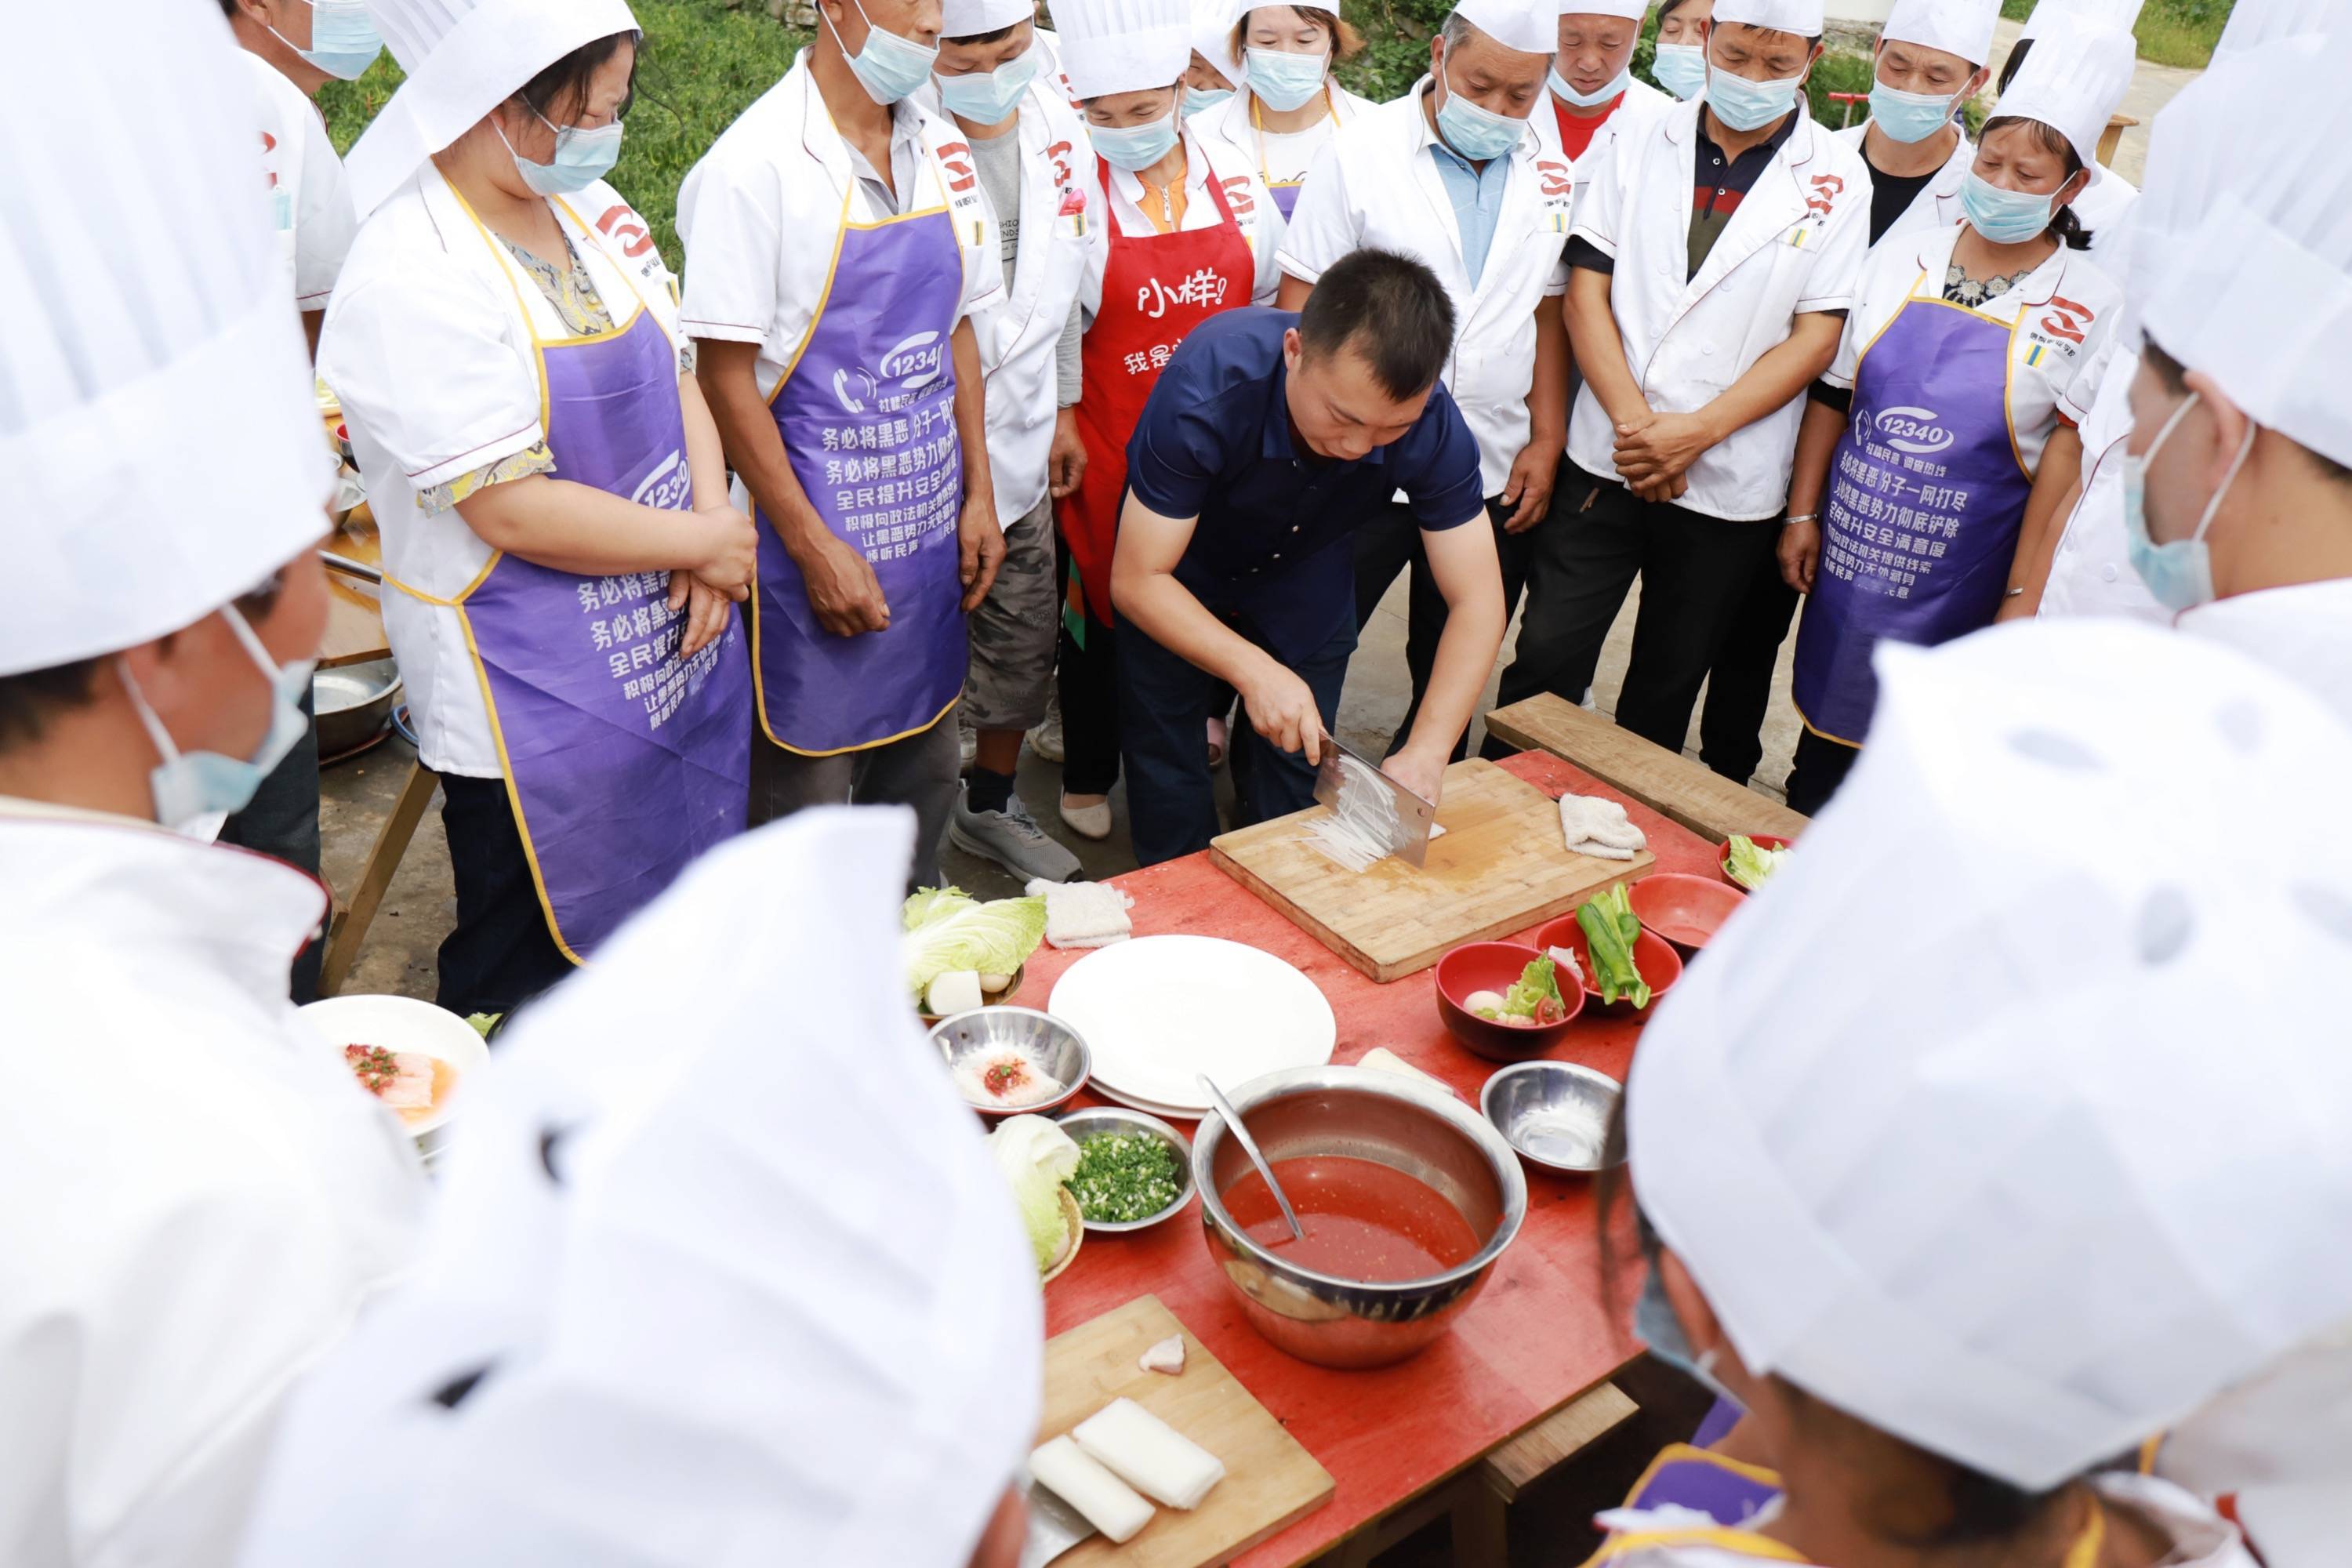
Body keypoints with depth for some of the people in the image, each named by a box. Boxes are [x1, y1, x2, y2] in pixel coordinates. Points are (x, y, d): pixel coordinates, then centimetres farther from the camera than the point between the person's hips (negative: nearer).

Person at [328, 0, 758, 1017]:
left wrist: (711, 529, -8)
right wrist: (706, 542, -14)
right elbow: (513, 510, -23)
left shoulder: (593, 209, 4)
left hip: (674, 639, 8)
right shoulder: (410, 279, -21)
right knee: (530, 979, 9)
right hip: (533, 696, -8)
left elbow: (677, 378, 8)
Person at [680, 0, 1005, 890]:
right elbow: (726, 376, -15)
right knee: (807, 792, 5)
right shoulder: (755, 164, -15)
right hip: (814, 536, -6)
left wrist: (978, 494, 8)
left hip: (930, 526, 6)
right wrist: (814, 548, -17)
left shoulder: (942, 151, 6)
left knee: (924, 768, 17)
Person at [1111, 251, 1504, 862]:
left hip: (1307, 577, 2)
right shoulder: (1207, 390, -39)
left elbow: (1477, 600, -25)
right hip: (1177, 573, -2)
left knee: (1294, 768, 6)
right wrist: (1255, 671, -44)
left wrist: (1426, 753, -38)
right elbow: (1137, 581, -32)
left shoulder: (1432, 423, -31)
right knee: (1166, 764, 3)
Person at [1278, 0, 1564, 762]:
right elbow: (1302, 301, -5)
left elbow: (1549, 313, 12)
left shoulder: (1550, 175, 7)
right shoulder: (1362, 151, -5)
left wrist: (1546, 443, 5)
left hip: (1497, 476, 4)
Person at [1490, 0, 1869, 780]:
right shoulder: (1640, 147, 4)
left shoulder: (1836, 178, -1)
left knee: (1668, 685, 12)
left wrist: (1697, 431, -15)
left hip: (1728, 482, 0)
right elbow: (1586, 291, 1)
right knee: (1545, 658, 0)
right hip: (1607, 459, 1)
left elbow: (1817, 335, -4)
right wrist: (1634, 422, -11)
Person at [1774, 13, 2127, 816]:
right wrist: (1802, 514, 3)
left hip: (1958, 586, -3)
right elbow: (1832, 394, 6)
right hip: (1849, 552, 3)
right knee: (1826, 733, 16)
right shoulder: (1903, 258, 2)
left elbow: (2070, 449, -7)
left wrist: (2026, 593, -11)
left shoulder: (2091, 303, -6)